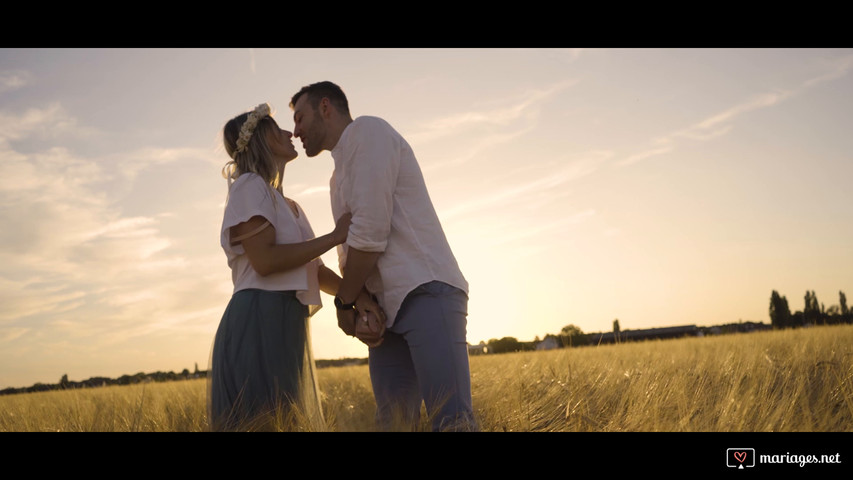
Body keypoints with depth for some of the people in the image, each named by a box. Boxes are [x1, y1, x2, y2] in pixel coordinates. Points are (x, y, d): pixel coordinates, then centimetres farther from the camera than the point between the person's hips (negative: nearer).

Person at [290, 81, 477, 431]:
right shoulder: (340, 176, 27)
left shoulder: (368, 131, -1)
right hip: (386, 311, 9)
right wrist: (357, 304, 0)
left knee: (451, 419, -17)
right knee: (393, 423, 0)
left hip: (426, 292, -9)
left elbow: (370, 231, -11)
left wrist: (345, 301, -2)